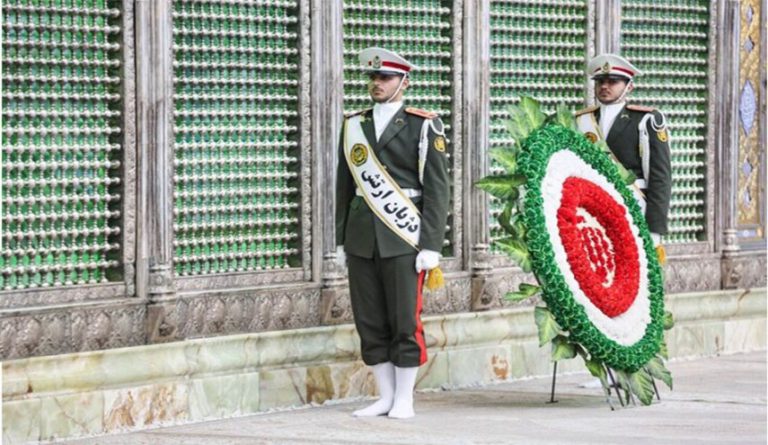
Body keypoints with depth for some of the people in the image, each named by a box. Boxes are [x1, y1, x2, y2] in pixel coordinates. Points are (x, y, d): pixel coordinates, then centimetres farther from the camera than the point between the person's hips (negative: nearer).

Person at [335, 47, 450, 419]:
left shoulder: (423, 126, 0)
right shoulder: (353, 125, 13)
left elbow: (437, 189, -3)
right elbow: (345, 185, 15)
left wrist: (431, 245, -9)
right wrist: (341, 240, 12)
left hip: (402, 238, -4)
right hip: (361, 237, 5)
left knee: (405, 322, -2)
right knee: (370, 323, 6)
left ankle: (404, 400, 7)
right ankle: (385, 397, 15)